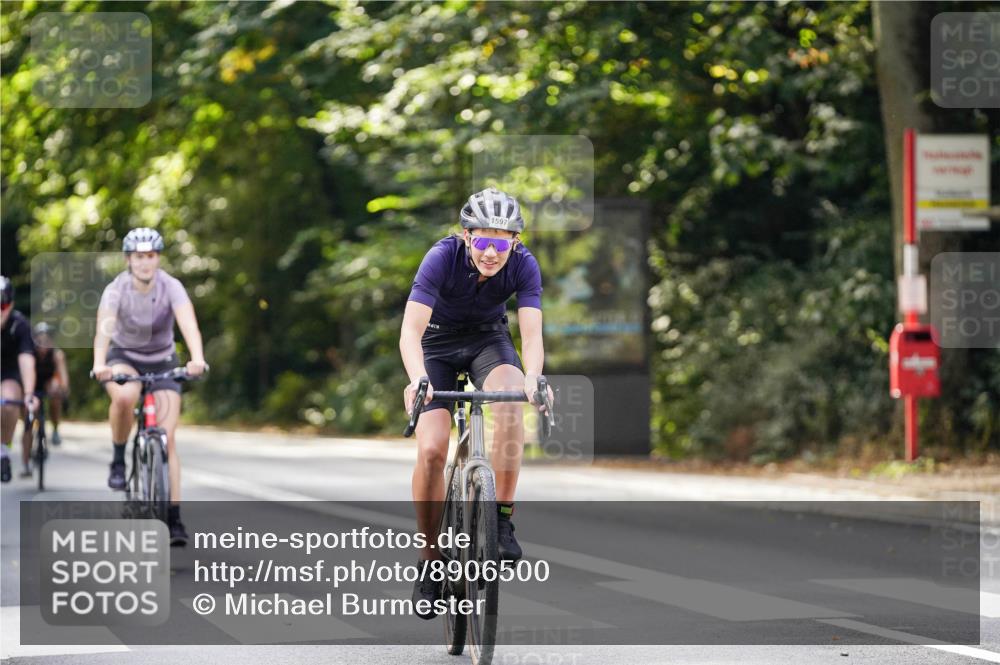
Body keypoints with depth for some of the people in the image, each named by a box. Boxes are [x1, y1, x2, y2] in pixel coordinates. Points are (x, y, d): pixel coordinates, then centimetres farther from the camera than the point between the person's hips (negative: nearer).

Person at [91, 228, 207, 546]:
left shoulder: (171, 287, -21)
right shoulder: (116, 290, -22)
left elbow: (188, 324, -36)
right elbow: (104, 328, -36)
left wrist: (197, 359, -55)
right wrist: (99, 364, -56)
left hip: (163, 362, 1)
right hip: (123, 357, -1)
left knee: (167, 439, -10)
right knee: (124, 397, -37)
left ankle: (174, 519, -7)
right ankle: (119, 460, -11)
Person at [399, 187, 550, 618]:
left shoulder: (524, 265, -23)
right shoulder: (442, 258, -30)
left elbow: (531, 334, -30)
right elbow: (410, 331, -36)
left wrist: (532, 377, -51)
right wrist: (417, 380, -55)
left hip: (489, 340, 1)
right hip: (438, 343, -1)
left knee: (510, 402, -34)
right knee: (430, 450, -19)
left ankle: (502, 519, -22)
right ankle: (429, 562, -2)